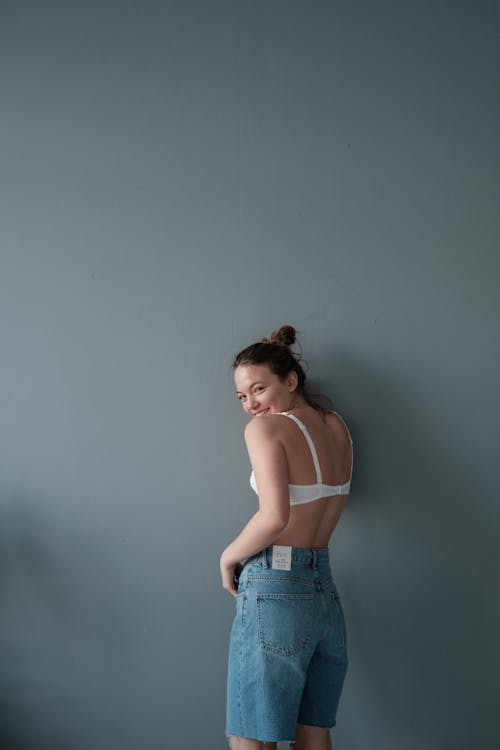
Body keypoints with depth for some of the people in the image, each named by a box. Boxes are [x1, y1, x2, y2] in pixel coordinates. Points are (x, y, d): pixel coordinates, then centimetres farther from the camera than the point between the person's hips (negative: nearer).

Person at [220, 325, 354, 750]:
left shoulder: (265, 428, -9)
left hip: (274, 590, -7)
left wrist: (230, 555, -4)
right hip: (327, 590, 7)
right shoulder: (337, 428, 10)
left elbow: (275, 515, -23)